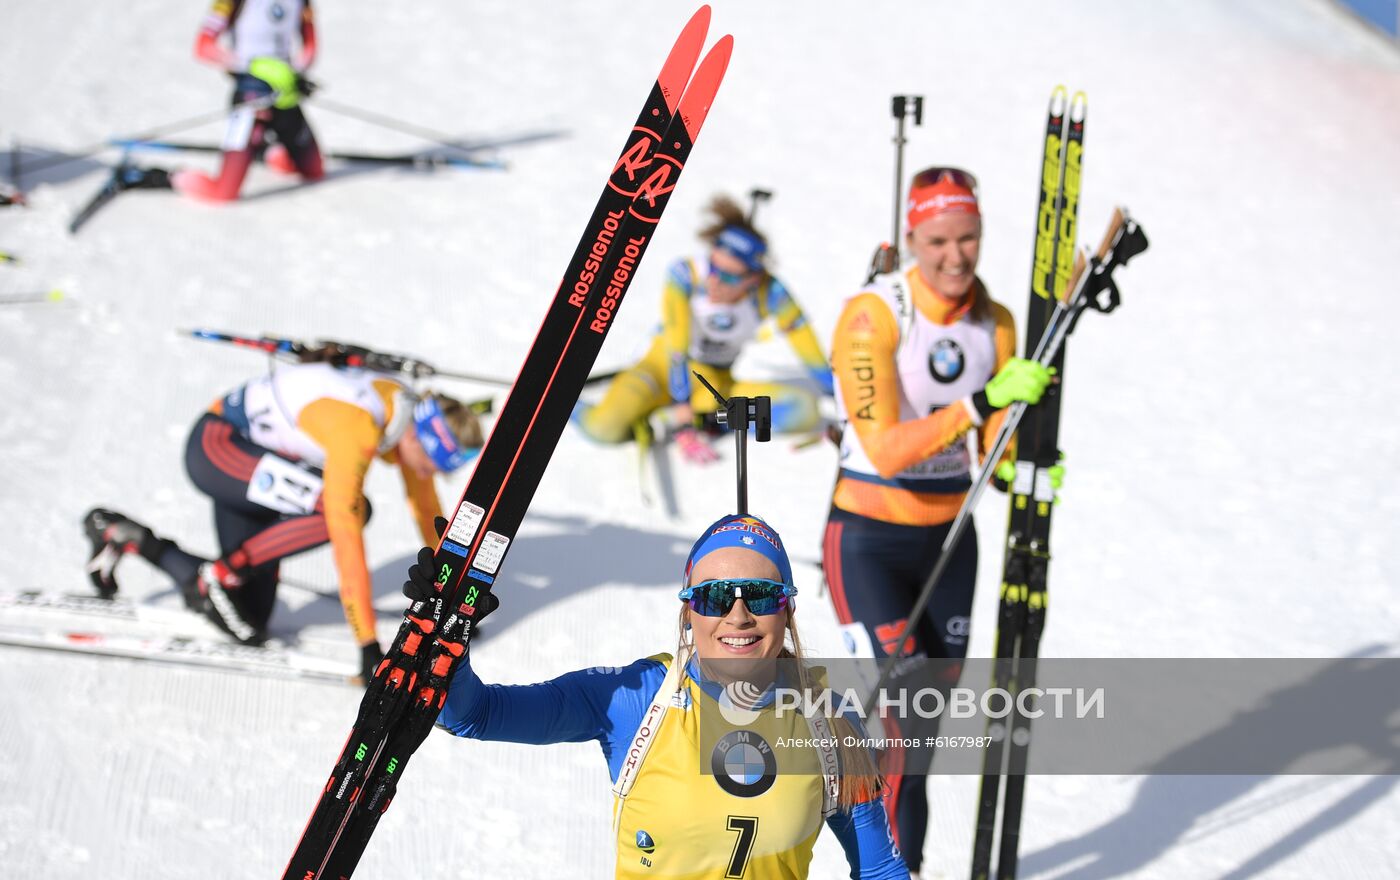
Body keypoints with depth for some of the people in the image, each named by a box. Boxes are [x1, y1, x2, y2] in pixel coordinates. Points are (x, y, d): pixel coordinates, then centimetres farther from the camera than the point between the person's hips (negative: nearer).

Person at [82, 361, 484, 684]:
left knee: (248, 624, 4)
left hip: (251, 457, 9)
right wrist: (368, 646, -34)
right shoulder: (356, 430, -34)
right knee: (347, 509, -31)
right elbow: (346, 538, -36)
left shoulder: (415, 419, -8)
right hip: (214, 444, -9)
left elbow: (427, 508, 7)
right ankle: (220, 575, -13)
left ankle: (124, 535, 18)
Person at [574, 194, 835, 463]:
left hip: (720, 383, 2)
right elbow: (676, 355, -28)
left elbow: (815, 360, -18)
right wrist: (684, 430, -32)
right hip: (666, 368, -2)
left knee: (804, 410, -24)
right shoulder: (684, 275, -29)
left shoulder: (769, 292, -24)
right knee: (606, 426, -33)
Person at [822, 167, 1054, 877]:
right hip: (869, 543, -5)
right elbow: (886, 449, -27)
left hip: (949, 539, 6)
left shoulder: (994, 324, -1)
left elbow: (992, 451, 3)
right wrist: (981, 402, -37)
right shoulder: (872, 315, -18)